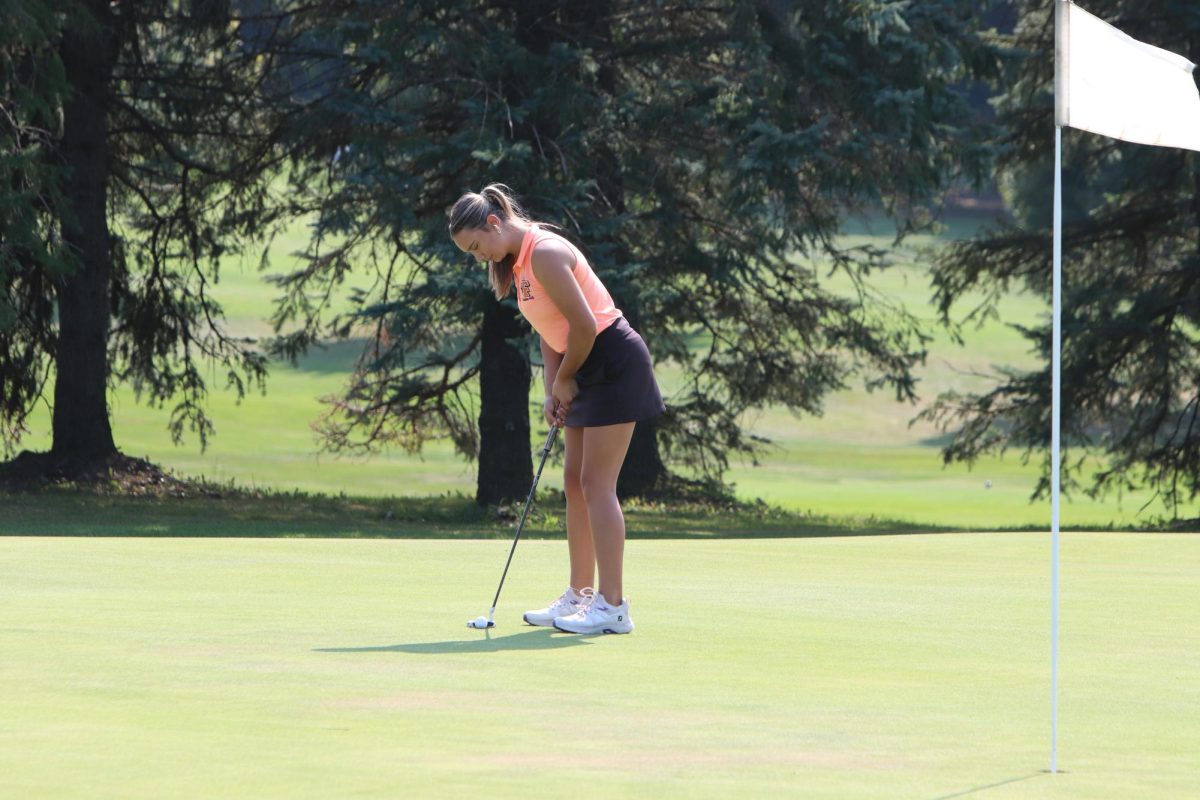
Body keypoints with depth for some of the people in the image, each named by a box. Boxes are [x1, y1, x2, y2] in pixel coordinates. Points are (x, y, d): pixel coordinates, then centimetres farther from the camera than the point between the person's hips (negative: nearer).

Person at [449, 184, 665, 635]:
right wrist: (552, 391, 2)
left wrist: (564, 379, -8)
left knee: (596, 483, -12)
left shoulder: (544, 254, -20)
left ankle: (612, 606, -13)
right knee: (575, 482, 10)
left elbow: (584, 326, -22)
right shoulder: (518, 262, 11)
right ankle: (580, 596, 15)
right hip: (585, 371, 10)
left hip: (613, 362, -10)